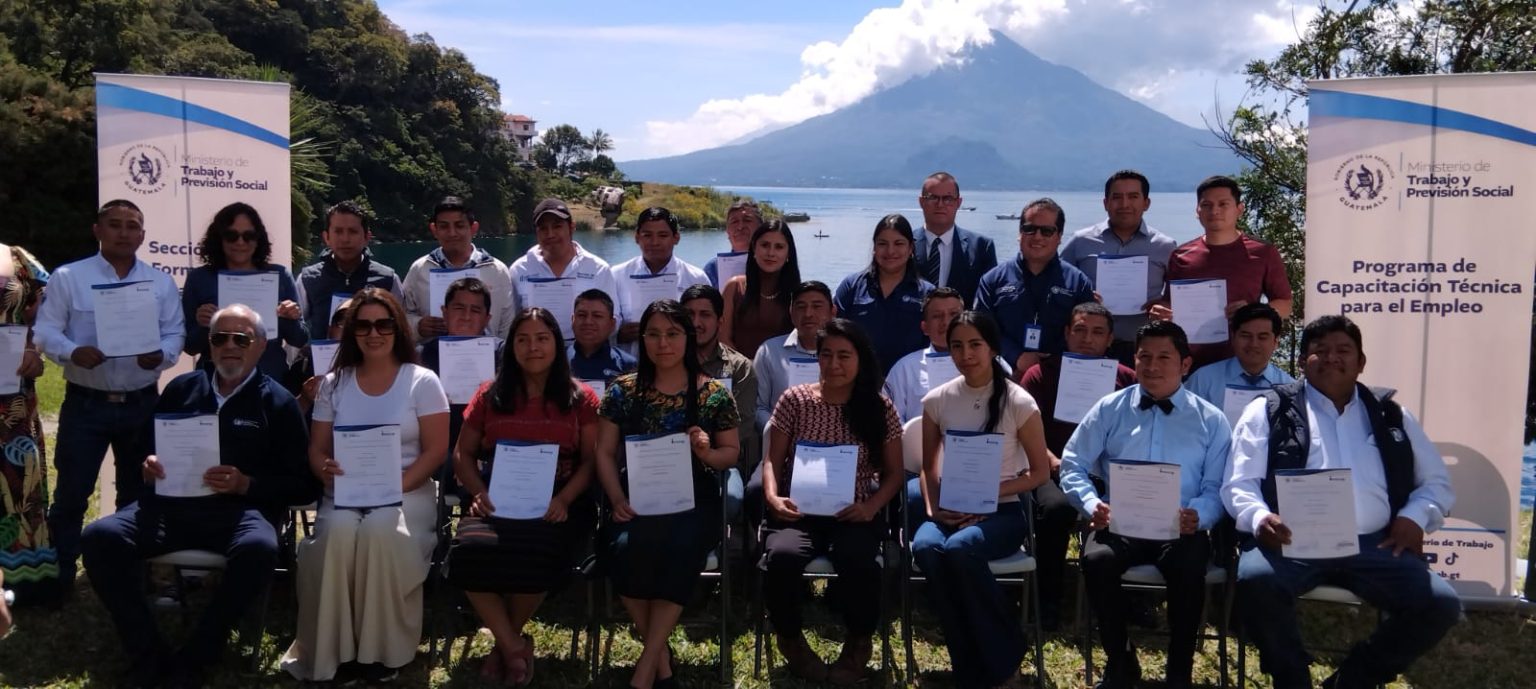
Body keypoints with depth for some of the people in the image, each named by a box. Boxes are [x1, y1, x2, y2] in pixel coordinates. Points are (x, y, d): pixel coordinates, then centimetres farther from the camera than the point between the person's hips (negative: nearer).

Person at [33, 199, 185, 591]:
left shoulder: (161, 283, 6)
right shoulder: (67, 277, -1)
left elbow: (175, 335, 3)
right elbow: (45, 331, -3)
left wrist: (161, 355, -19)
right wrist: (73, 352, -24)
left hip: (141, 403, 3)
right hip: (85, 403, -2)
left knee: (138, 492, 13)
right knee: (71, 492, 0)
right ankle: (59, 577, 13)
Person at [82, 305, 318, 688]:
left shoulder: (277, 402, 9)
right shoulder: (181, 389, 20)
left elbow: (305, 485, 3)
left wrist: (246, 484, -12)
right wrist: (148, 467, 1)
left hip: (240, 509, -3)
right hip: (172, 503, 4)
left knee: (259, 549, -37)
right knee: (100, 537, -24)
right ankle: (149, 657, -14)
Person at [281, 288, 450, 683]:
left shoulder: (422, 381, 3)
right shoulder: (334, 383, 13)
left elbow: (436, 451, -3)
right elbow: (316, 450, 11)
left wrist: (397, 485, -17)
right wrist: (326, 470, -14)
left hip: (407, 493, -2)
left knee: (382, 531, -35)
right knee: (339, 532, -33)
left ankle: (386, 649, -19)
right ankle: (337, 649, -20)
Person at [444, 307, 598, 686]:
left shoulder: (581, 398, 10)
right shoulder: (490, 395, 16)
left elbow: (591, 460, 5)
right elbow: (463, 454, 16)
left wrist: (563, 500, -13)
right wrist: (479, 493, -4)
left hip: (556, 504, -2)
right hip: (498, 501, 2)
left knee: (534, 556, -35)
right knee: (469, 551, -32)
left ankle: (506, 642, -3)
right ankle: (514, 646, -12)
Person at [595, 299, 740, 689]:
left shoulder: (714, 394, 4)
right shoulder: (623, 391, 6)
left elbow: (732, 453, 9)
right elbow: (605, 453, 7)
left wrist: (707, 453, -15)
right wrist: (618, 501, -9)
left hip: (693, 500, -1)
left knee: (681, 546, -33)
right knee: (625, 546, -31)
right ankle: (659, 651, -10)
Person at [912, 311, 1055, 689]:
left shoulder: (1018, 402, -6)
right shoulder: (937, 400, 4)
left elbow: (1040, 472, -2)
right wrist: (933, 507, -6)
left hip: (1003, 512, -3)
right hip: (950, 511, 3)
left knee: (959, 549, -36)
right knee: (925, 548, -33)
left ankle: (1002, 658, -12)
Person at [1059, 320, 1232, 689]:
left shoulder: (1210, 420, 11)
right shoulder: (1109, 409, 11)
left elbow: (1218, 487, 4)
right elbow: (1072, 466, 8)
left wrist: (1198, 514, -18)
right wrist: (1092, 504, -12)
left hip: (1181, 529, 0)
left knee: (1189, 568, -34)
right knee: (1097, 560, -32)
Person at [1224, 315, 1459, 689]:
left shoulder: (1391, 416, 22)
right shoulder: (1269, 410, 12)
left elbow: (1437, 482, 25)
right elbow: (1239, 482, 4)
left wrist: (1415, 517, 3)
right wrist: (1259, 517, -19)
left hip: (1373, 544, 3)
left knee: (1441, 603, -19)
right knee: (1255, 581, -34)